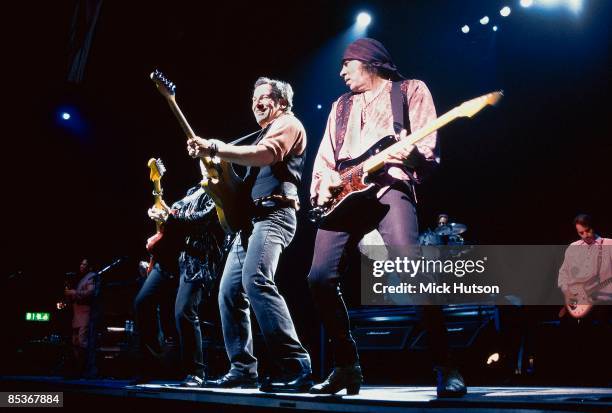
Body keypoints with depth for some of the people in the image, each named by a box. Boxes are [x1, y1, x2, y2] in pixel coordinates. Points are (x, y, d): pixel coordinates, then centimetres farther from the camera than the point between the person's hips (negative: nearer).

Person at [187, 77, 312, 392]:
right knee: (229, 291, 3)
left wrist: (213, 148, -19)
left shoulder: (288, 124, 3)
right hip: (251, 218, 10)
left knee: (255, 280, -29)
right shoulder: (262, 135, 31)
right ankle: (242, 368, 7)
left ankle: (295, 365, -33)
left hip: (274, 214, -10)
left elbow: (265, 155, -18)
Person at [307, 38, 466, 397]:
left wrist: (409, 152, -18)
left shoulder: (411, 90, 14)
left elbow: (428, 149, 4)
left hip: (390, 186, -5)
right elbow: (325, 157, 22)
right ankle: (347, 365, 6)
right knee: (321, 278, -8)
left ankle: (446, 368, -17)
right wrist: (323, 183, 1)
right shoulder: (342, 105, 29)